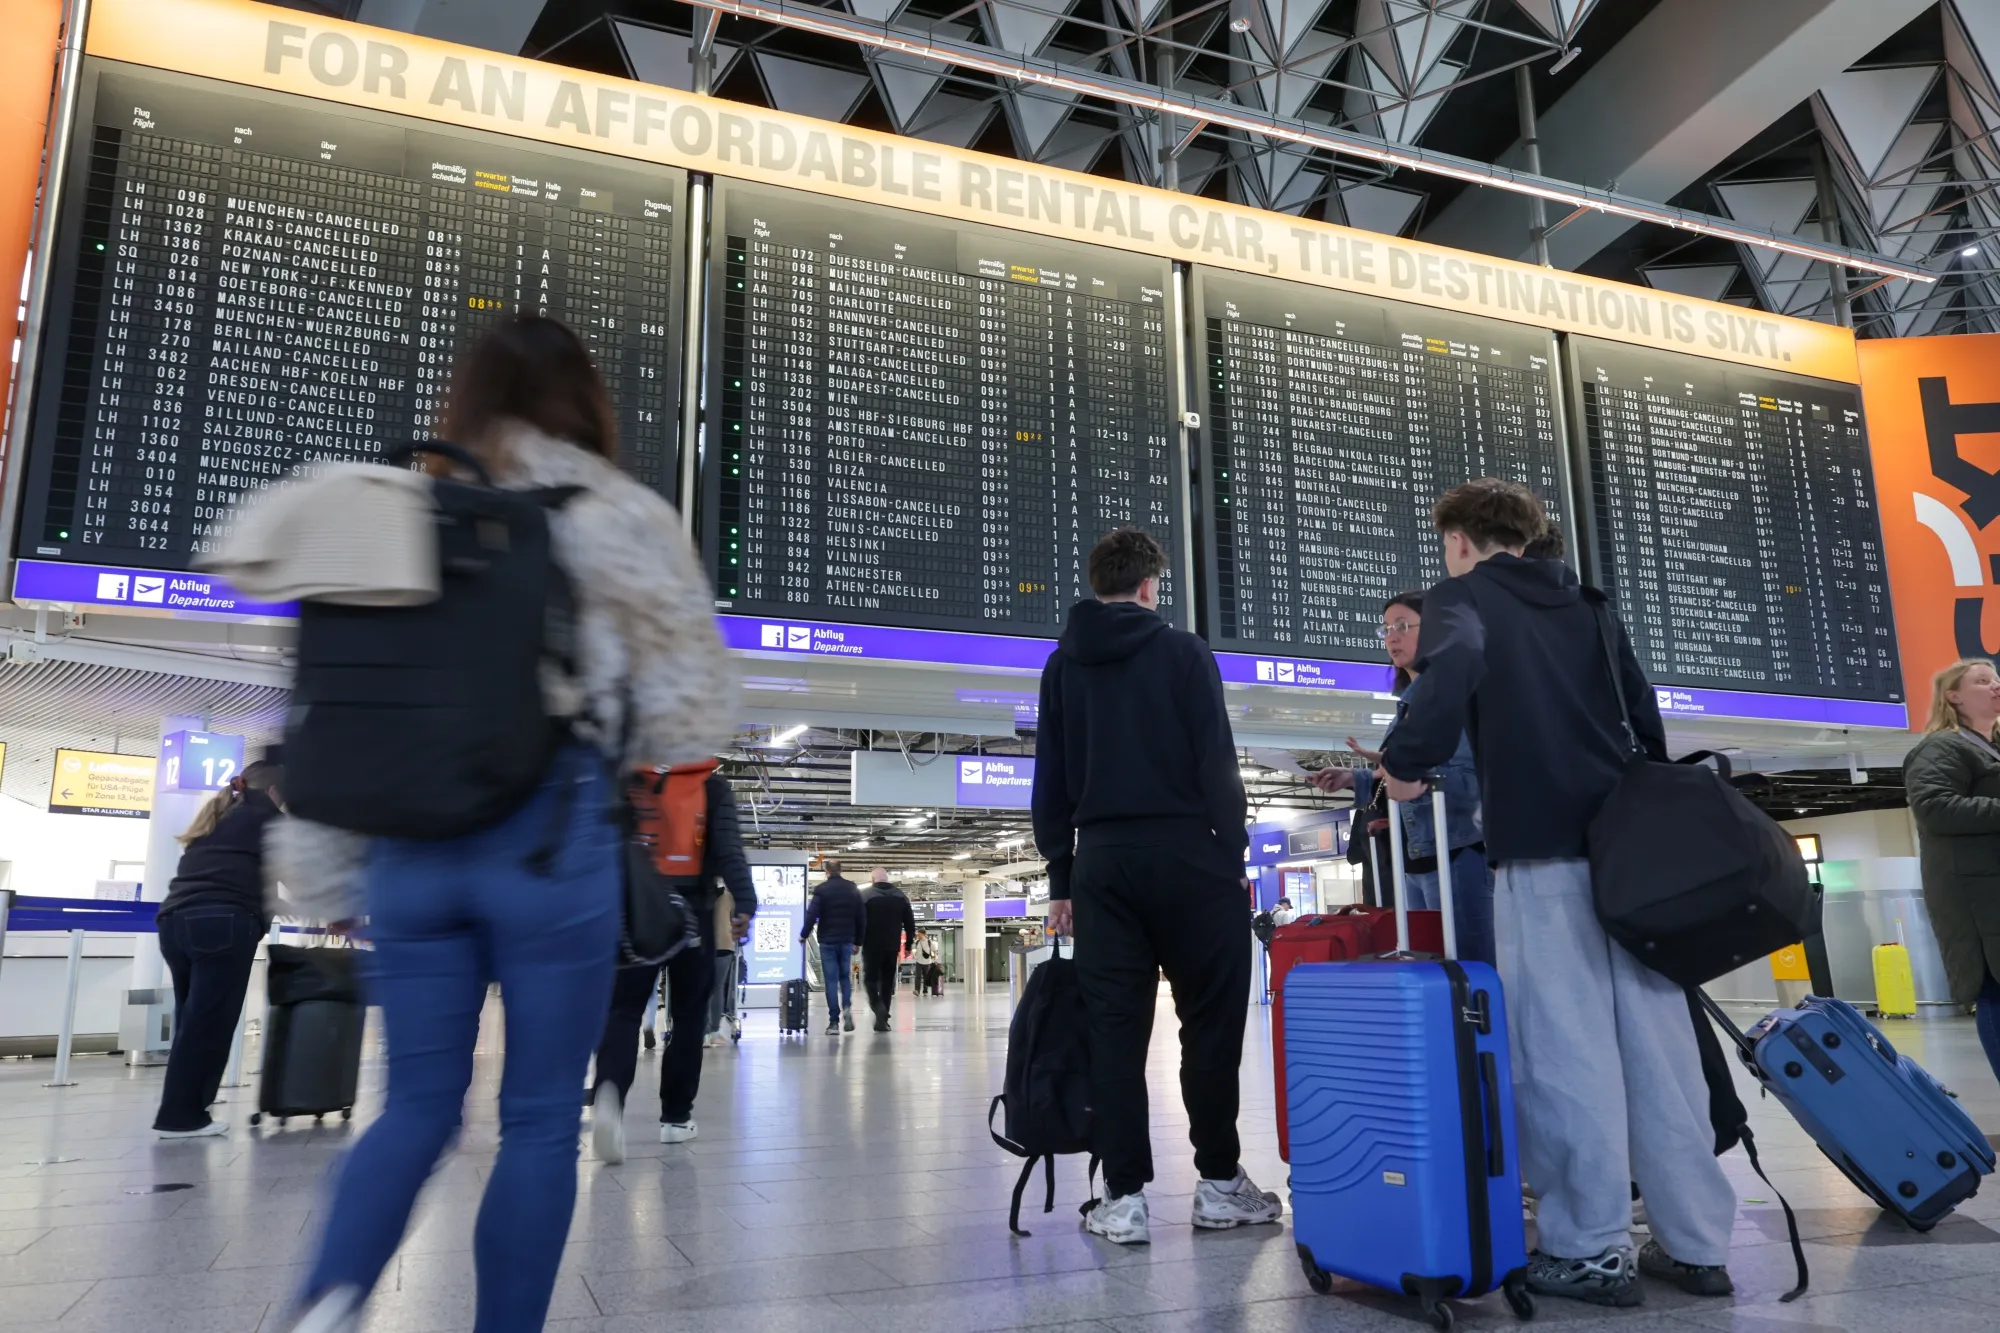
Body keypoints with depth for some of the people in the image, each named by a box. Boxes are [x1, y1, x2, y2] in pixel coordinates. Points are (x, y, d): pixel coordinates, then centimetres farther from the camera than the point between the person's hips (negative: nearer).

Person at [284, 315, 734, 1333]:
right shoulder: (623, 516, -1)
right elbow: (695, 712, -2)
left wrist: (328, 854, 15)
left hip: (414, 841, 4)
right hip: (554, 837, -3)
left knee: (419, 1104, 15)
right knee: (540, 1116, 9)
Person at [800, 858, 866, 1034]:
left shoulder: (821, 890, -6)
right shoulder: (853, 889, 7)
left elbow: (812, 914, -13)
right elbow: (862, 918, 8)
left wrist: (803, 935, 1)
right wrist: (858, 941, 16)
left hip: (827, 942, -3)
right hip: (847, 941, 3)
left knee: (831, 980, 0)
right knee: (845, 977, 16)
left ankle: (834, 1022, -3)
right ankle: (847, 1007, -9)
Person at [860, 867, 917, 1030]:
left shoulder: (865, 896, -5)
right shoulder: (901, 896, 7)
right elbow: (910, 922, 8)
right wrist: (908, 944, 13)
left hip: (872, 946, -3)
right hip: (892, 947, 3)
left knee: (871, 978, 8)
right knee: (887, 982, 10)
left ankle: (878, 1006, -19)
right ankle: (883, 1020, 8)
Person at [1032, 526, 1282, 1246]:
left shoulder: (1063, 665, 12)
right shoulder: (1184, 653, 1)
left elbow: (1049, 781, 12)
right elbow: (1217, 764, -5)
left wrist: (1060, 878, 15)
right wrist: (1233, 860, 0)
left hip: (1101, 863, 3)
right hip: (1186, 856, -3)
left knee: (1115, 1029, 3)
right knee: (1211, 1020, 6)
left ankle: (1124, 1195, 4)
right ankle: (1219, 1182, 12)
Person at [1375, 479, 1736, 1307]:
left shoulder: (1462, 597, 3)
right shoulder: (1588, 605, 21)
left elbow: (1455, 666, -21)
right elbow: (1647, 717, 19)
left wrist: (1406, 760, -12)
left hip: (1541, 845, -6)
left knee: (1566, 1046, -1)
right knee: (1658, 1040, 8)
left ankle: (1593, 1250, 5)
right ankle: (1695, 1243, 15)